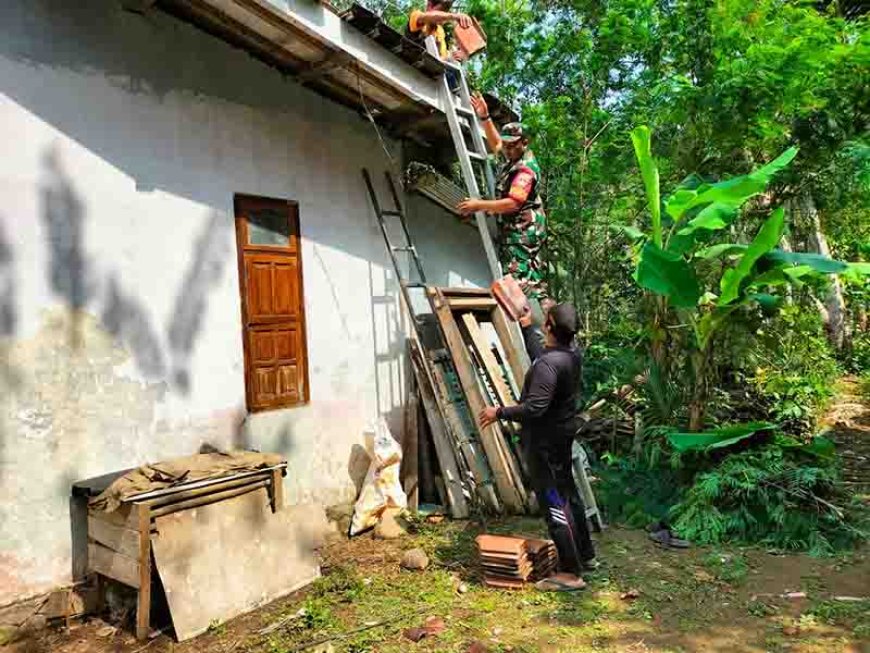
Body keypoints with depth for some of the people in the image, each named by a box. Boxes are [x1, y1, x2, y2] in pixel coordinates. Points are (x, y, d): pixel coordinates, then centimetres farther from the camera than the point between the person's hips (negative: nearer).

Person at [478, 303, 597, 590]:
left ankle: (571, 573, 6)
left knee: (554, 504, -2)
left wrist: (499, 413, -19)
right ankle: (586, 556, 34)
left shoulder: (548, 365, -27)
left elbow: (534, 408, -31)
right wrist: (527, 327, 29)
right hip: (561, 436, 10)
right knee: (569, 495, 20)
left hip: (544, 442, -10)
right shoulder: (571, 354, 2)